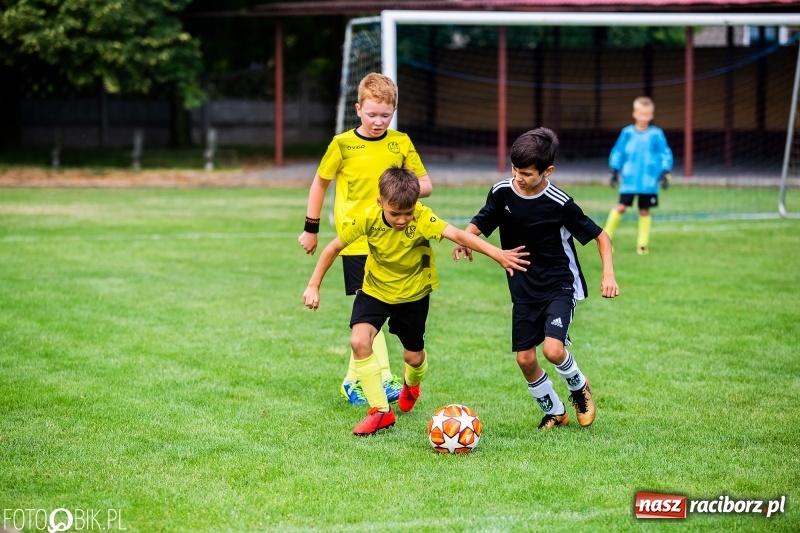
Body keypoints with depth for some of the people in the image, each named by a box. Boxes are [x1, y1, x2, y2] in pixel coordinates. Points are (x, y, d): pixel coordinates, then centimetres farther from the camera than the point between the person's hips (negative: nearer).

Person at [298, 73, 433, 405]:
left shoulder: (401, 143, 4)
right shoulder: (343, 144, -3)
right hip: (356, 241, -3)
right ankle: (382, 378, -8)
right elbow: (320, 182, 10)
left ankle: (354, 380, 18)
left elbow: (426, 185, 9)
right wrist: (311, 228, 10)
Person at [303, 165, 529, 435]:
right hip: (375, 290, 1)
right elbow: (334, 247, -10)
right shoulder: (368, 219, -24)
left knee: (413, 356, 11)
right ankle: (381, 411, -8)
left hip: (413, 294, -1)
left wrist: (497, 254, -57)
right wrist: (313, 285, -11)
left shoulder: (423, 219, -30)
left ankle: (411, 385, 51)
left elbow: (457, 235, -44)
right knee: (359, 341, -21)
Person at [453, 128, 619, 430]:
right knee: (525, 359, 2)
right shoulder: (502, 193, -8)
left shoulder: (560, 204, -17)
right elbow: (479, 224, 4)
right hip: (523, 288, 4)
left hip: (560, 285, -4)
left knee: (553, 349, -22)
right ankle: (554, 412, 26)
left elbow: (600, 236, -9)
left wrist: (608, 274, -20)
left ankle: (579, 387, 11)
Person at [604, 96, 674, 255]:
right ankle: (606, 236, 7)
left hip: (649, 181, 0)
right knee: (621, 207, -6)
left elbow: (666, 154, 2)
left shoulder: (656, 134, -1)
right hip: (629, 180, 0)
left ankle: (643, 243, 14)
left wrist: (666, 174, -5)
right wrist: (614, 171, 8)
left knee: (644, 211, 5)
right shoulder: (627, 133, 2)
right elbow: (617, 152, 10)